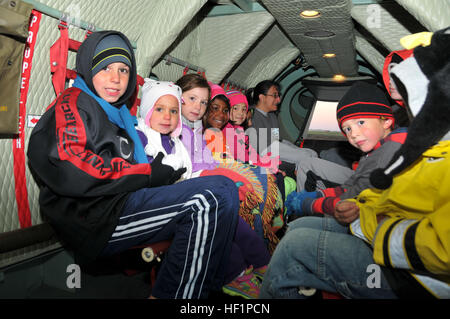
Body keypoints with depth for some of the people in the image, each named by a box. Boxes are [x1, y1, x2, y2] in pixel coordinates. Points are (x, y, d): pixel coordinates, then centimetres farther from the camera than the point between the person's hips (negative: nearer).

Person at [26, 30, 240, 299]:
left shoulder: (118, 113, 27)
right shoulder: (74, 102, 1)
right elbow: (66, 166, -17)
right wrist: (149, 174, -12)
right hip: (97, 218, -9)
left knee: (224, 192, 7)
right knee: (211, 199, -24)